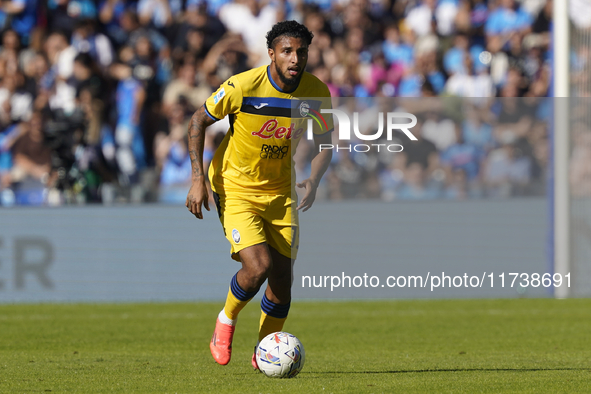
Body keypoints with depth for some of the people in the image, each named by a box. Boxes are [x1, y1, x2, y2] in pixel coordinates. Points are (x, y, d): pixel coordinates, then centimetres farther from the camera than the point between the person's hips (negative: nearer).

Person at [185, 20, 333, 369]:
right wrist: (198, 179, -14)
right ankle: (226, 321, 10)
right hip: (235, 188, -4)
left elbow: (324, 142, 5)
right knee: (258, 265, -21)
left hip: (280, 192, 4)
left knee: (283, 277, 1)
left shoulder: (317, 92, -10)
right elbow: (199, 121, -7)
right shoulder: (242, 87, -21)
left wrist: (314, 180, -14)